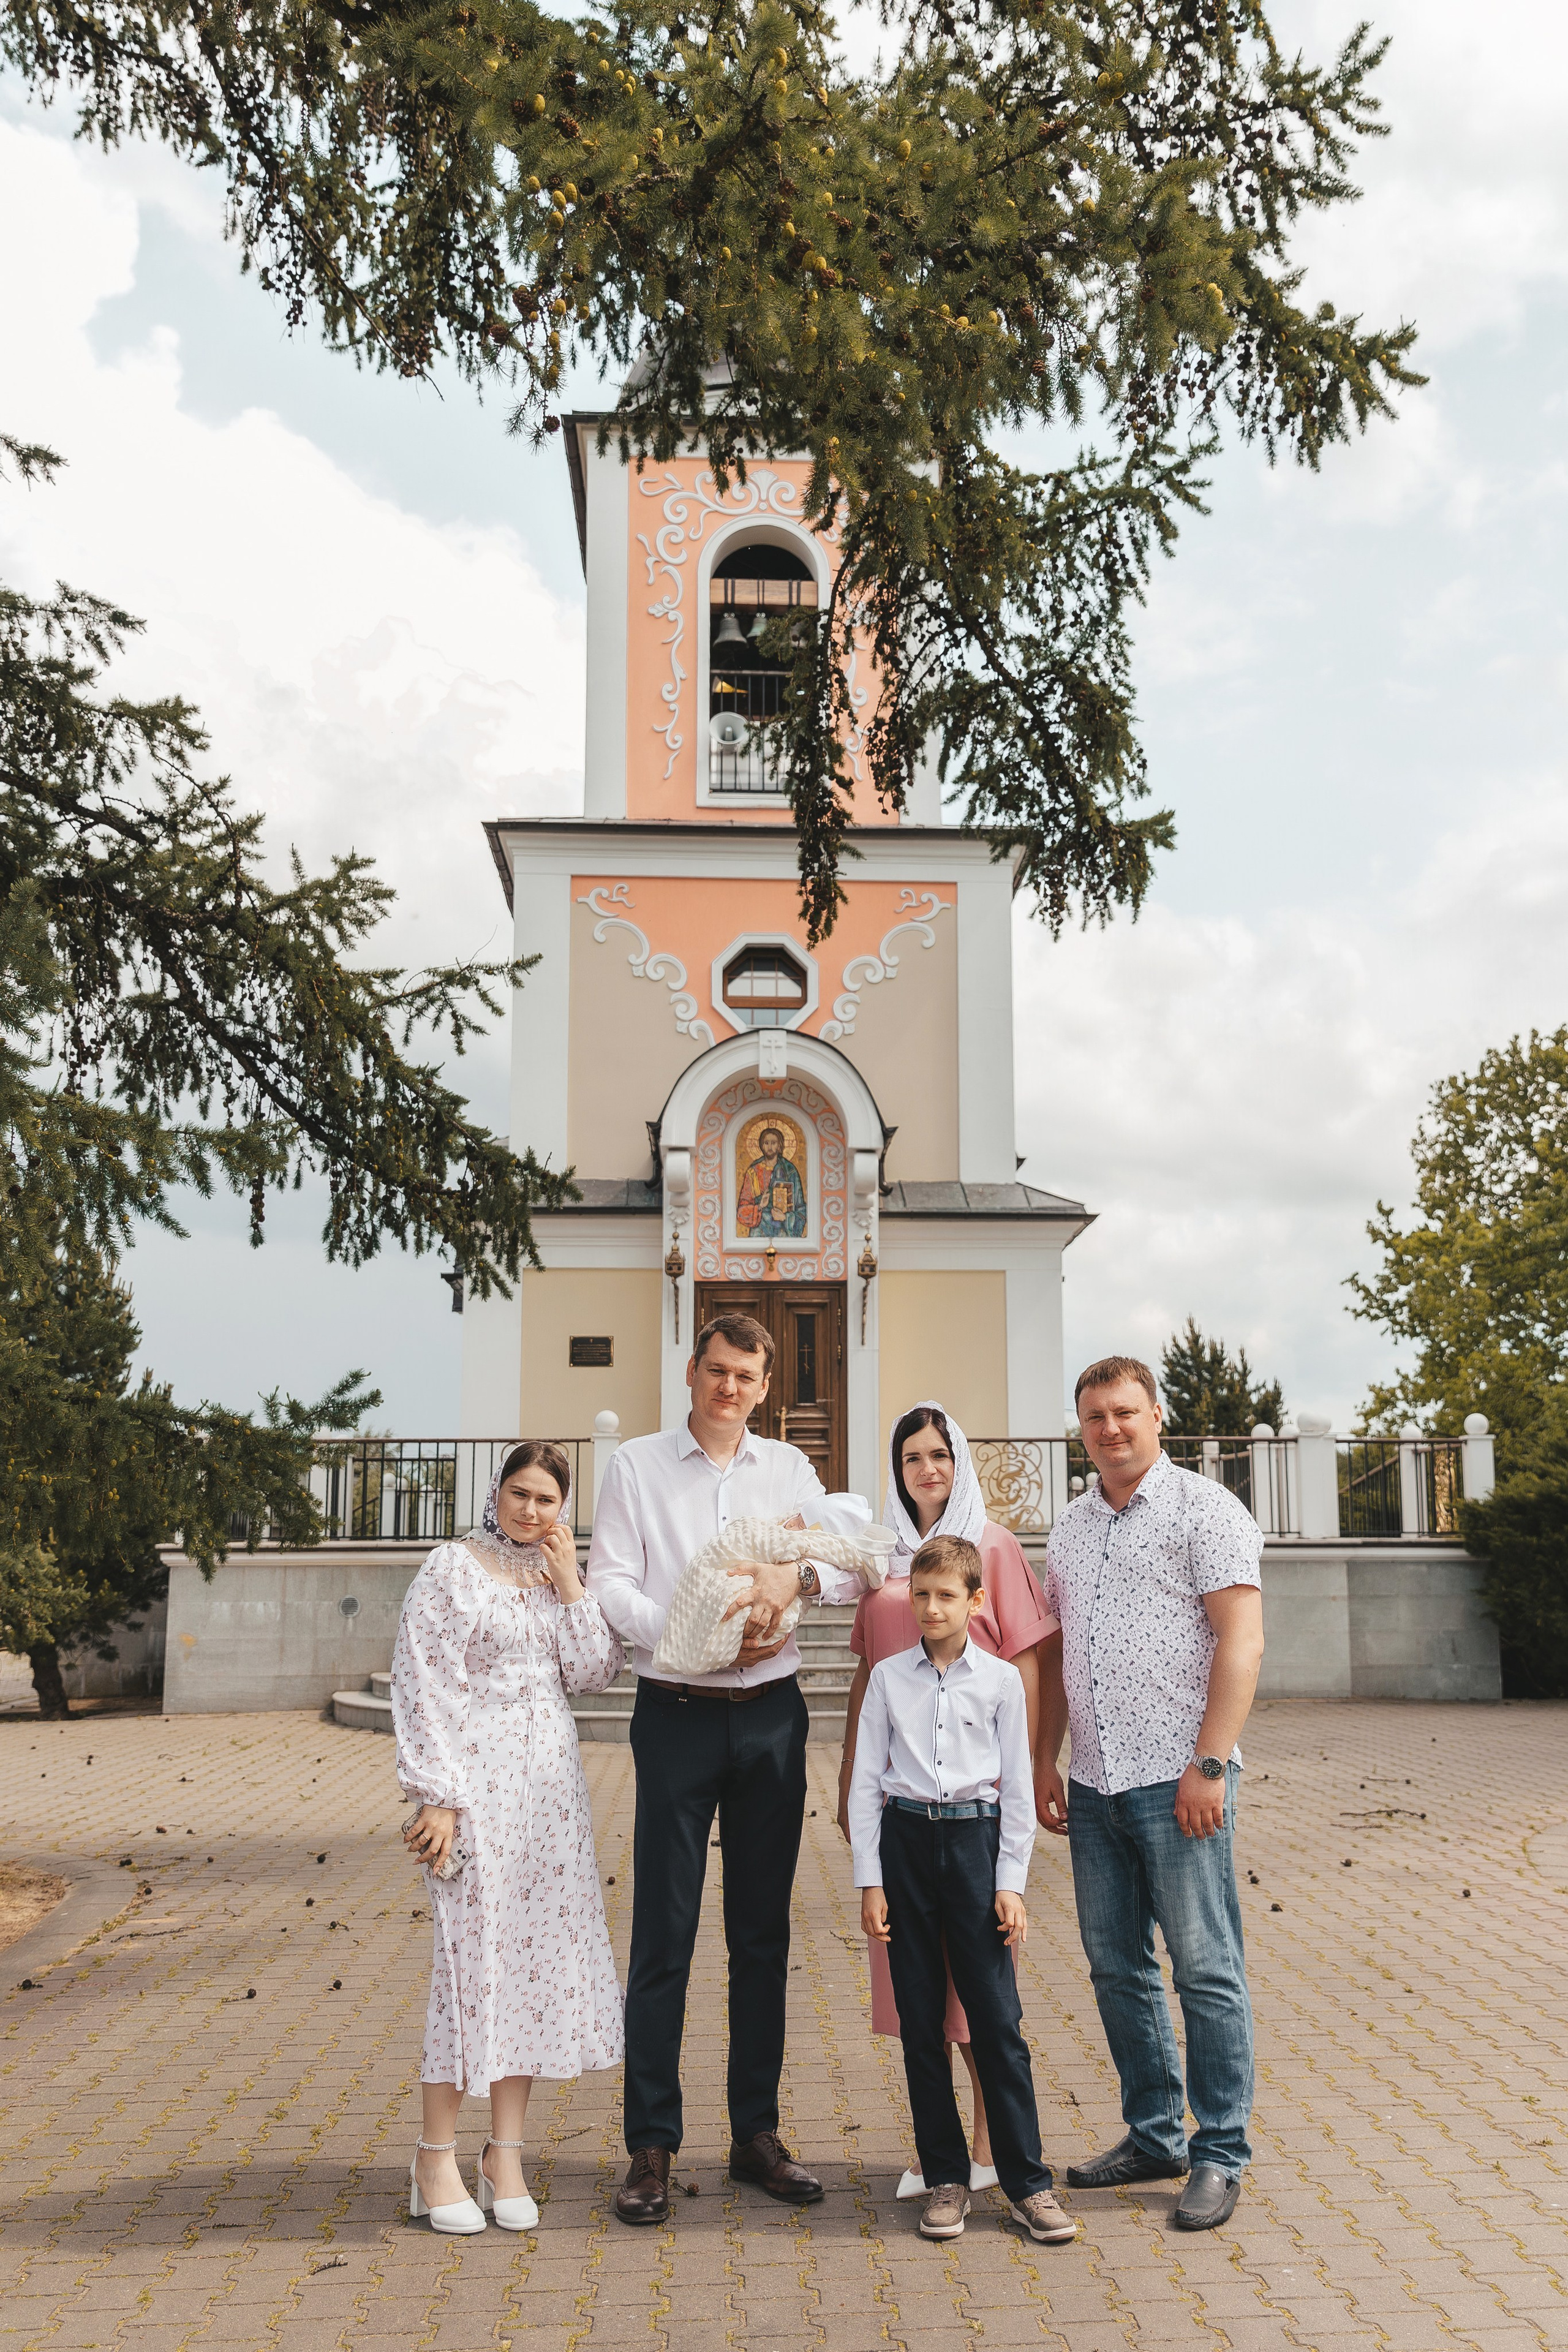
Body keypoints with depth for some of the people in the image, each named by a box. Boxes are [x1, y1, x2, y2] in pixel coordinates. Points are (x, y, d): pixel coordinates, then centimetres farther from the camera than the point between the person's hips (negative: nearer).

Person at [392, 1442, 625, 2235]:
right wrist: (437, 1798, -14)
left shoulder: (561, 1577, 12)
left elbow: (592, 1674, 3)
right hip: (477, 1782, -6)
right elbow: (422, 1685, -9)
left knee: (537, 1955, 6)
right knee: (473, 1953, -4)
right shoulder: (453, 1568, -5)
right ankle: (436, 2158, 9)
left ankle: (506, 2155, 16)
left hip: (550, 1782, 6)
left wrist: (570, 1583, -3)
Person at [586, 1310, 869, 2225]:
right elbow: (609, 1583, -5)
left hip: (771, 1714, 3)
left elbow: (859, 1563, 4)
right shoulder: (638, 1465, 4)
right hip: (678, 1713, -3)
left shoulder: (788, 1468, 11)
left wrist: (795, 1573, -16)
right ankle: (652, 2144, 7)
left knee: (764, 1933, 9)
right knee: (663, 1935, -2)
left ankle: (758, 2132, 20)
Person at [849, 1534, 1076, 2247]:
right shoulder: (888, 1677, 5)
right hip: (905, 1839, 1)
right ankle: (945, 2179, 15)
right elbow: (866, 1781, 6)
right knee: (920, 2020, 5)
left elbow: (1018, 1787, 5)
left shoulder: (1001, 1679, 3)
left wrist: (1011, 1883, -1)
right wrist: (869, 1880, 1)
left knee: (998, 2018, -3)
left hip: (975, 1837, -1)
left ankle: (1026, 2181, 7)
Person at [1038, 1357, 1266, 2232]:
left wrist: (1209, 1764, -17)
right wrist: (1045, 1758, 15)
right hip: (1096, 1784, 7)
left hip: (1178, 1780, -7)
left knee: (1206, 1970, 0)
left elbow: (1242, 1642, -11)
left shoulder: (1204, 1509, -4)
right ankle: (1154, 2135, 26)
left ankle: (1220, 2154, 12)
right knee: (1117, 1968, 12)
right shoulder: (1071, 1529, 16)